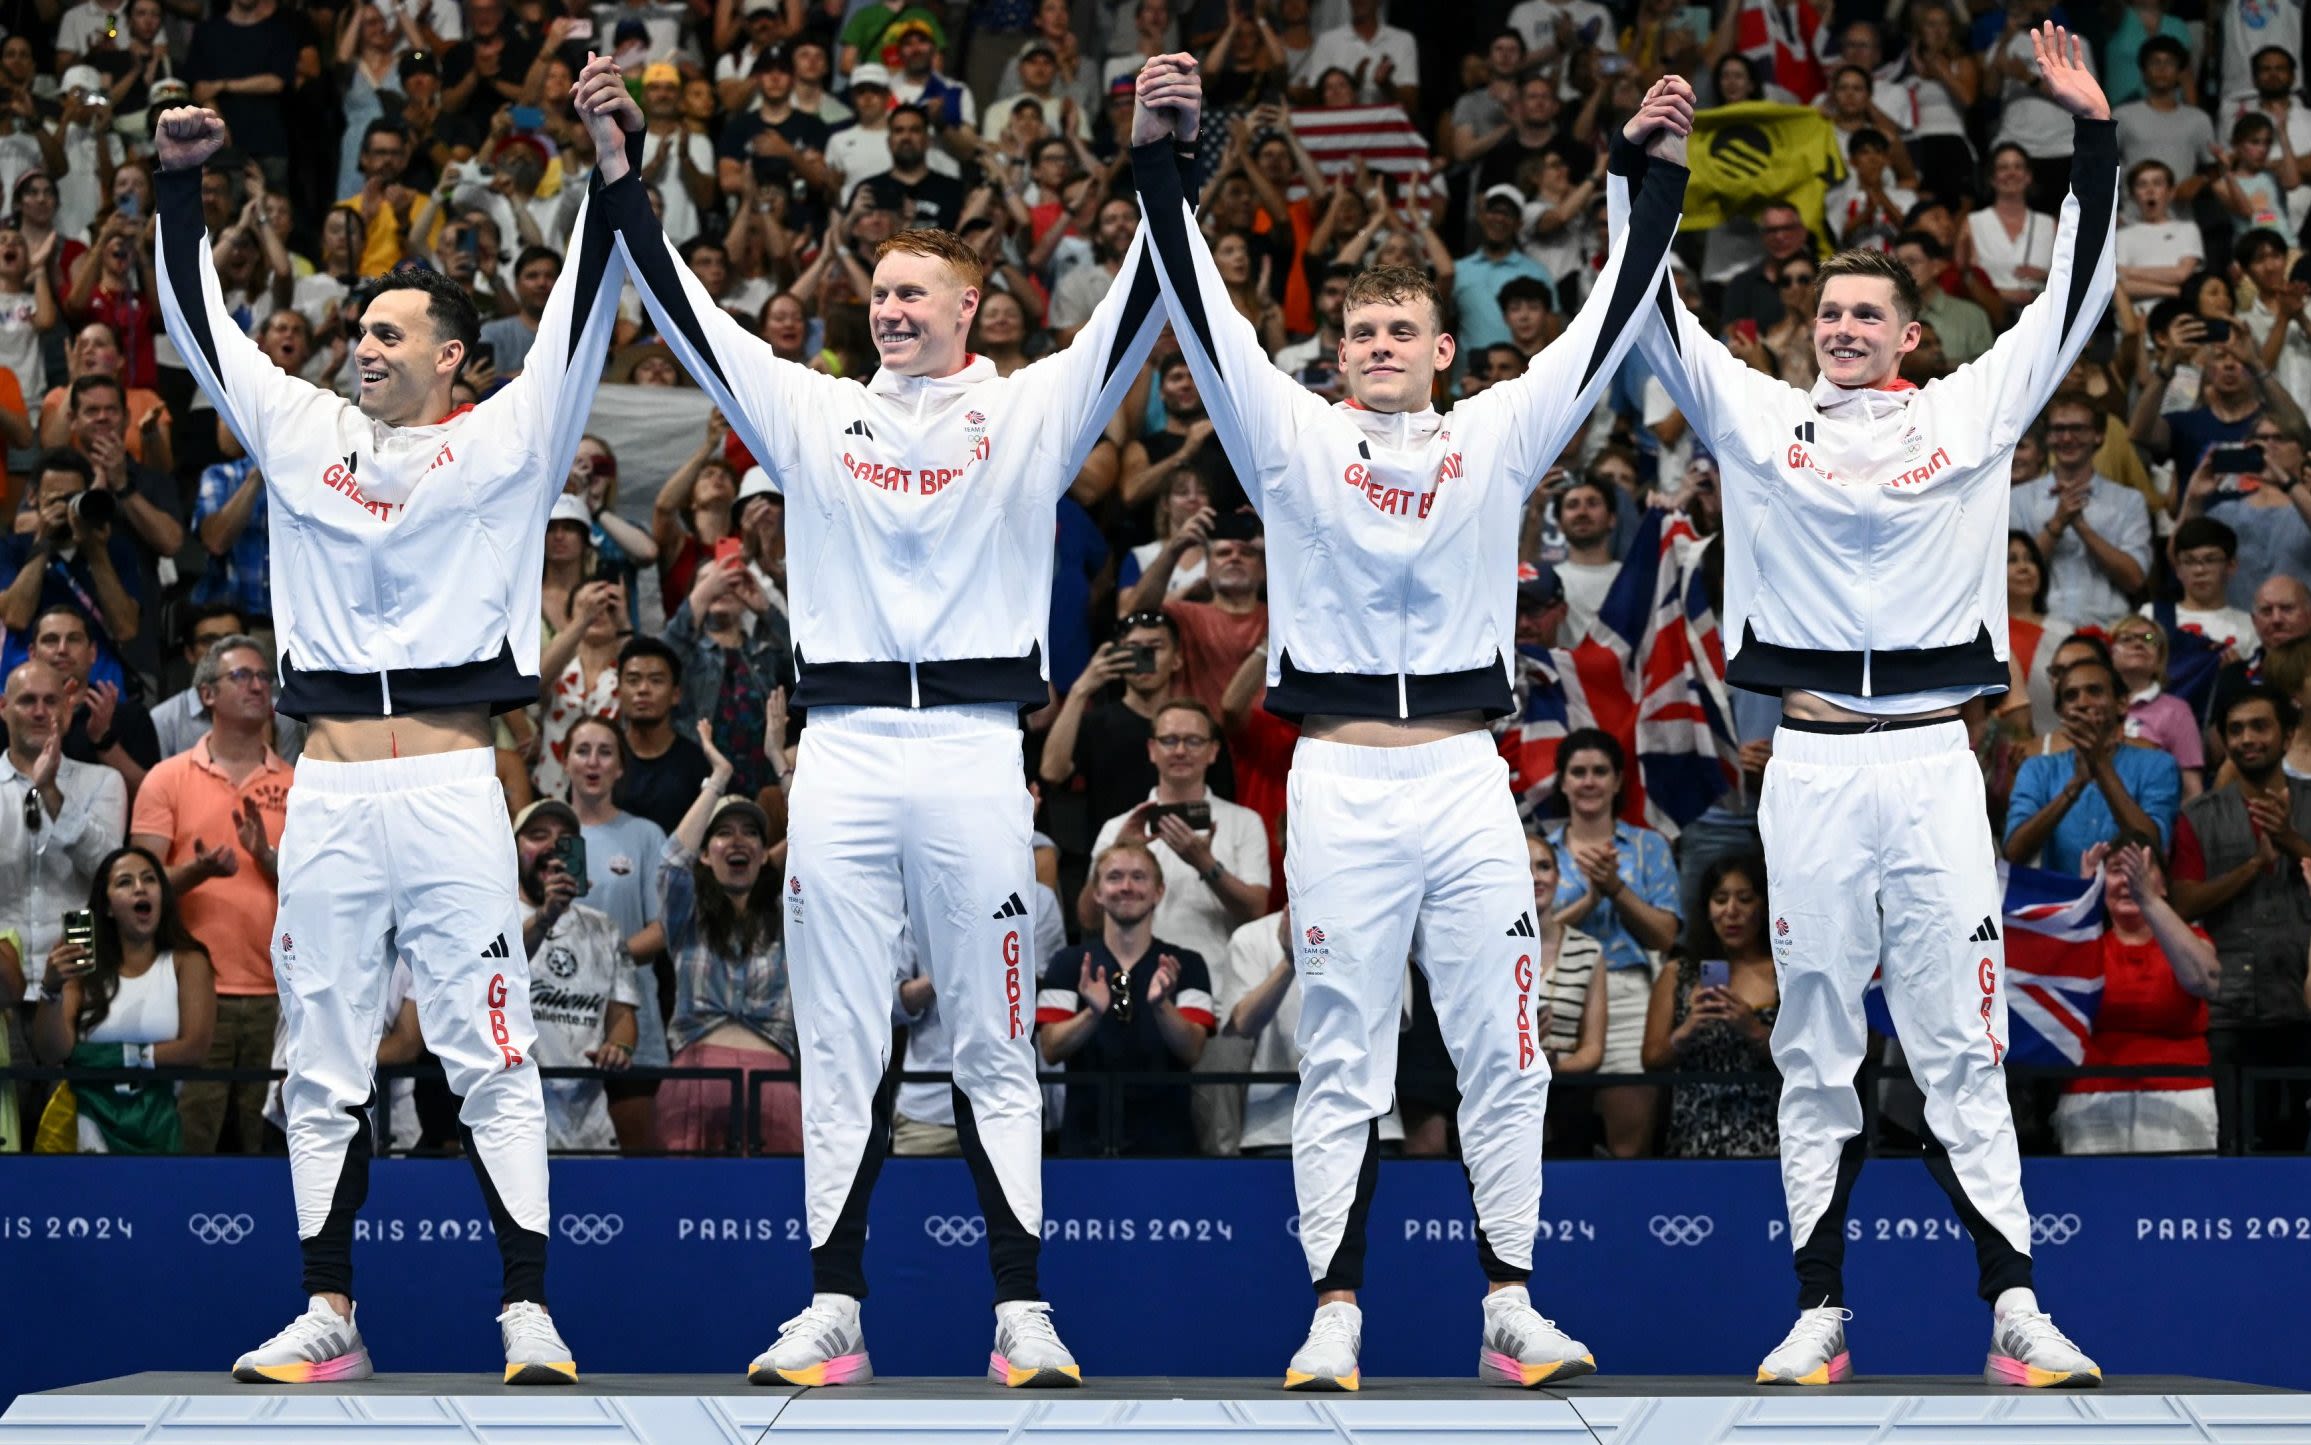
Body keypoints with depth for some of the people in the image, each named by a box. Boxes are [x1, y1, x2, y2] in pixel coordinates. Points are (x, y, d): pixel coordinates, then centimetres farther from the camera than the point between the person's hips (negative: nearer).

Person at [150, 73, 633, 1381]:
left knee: (494, 1059, -5)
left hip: (454, 792, -4)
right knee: (324, 1069, 7)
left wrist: (611, 151, -14)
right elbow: (204, 321, 16)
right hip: (329, 796, 4)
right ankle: (329, 1317, 13)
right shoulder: (303, 433, 13)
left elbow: (586, 307, -4)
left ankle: (530, 1315, -6)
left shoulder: (506, 442, 3)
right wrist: (181, 179, 8)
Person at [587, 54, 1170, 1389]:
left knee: (996, 1050, 2)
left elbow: (1137, 313, -4)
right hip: (841, 750, 2)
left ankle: (1023, 1313, 5)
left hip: (975, 751, -2)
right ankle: (834, 1311, 8)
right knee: (840, 1047, 4)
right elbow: (686, 310, 9)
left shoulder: (1031, 411, 6)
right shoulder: (813, 412, 12)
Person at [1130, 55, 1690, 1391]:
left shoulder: (1500, 437, 8)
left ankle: (1511, 1309, 10)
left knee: (1504, 1053, 3)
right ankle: (1336, 1318, 4)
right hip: (1341, 781, -1)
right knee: (1343, 1064, 2)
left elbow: (1611, 319, 3)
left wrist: (1660, 172, -6)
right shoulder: (1295, 438, 5)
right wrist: (1164, 151, -14)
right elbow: (1202, 305, -3)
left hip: (1467, 779, 1)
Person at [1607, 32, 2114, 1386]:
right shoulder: (1757, 415, 9)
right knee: (1816, 1048, 5)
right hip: (1810, 766, 1)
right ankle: (1820, 1315, 9)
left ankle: (2016, 1310, -3)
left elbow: (2073, 300, 6)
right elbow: (1652, 312, 6)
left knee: (1962, 1043, -2)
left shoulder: (1973, 410, 9)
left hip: (1935, 762, -1)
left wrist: (2095, 135, -1)